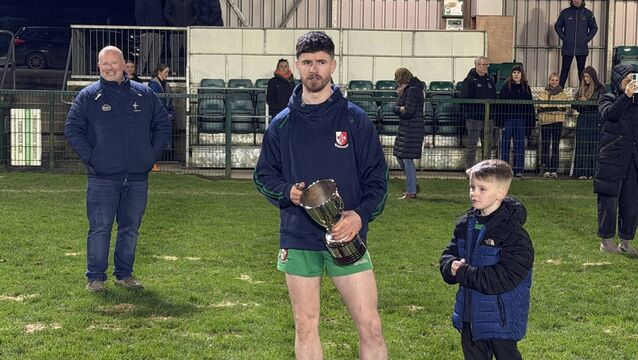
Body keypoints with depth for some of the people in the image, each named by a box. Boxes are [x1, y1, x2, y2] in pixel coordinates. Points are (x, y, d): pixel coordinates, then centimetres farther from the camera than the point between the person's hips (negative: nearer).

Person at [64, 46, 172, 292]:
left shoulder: (144, 95, 10)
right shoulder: (88, 96, 3)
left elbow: (163, 124, 16)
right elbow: (71, 129, 2)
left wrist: (153, 154, 6)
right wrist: (90, 157, -7)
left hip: (137, 178, 3)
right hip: (102, 178, -3)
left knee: (131, 228, 9)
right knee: (100, 228, -3)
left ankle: (124, 274, 21)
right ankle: (95, 277, 6)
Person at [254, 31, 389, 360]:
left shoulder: (355, 119, 2)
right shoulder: (282, 124, 8)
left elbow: (377, 176, 1)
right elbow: (263, 175, 13)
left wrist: (361, 214, -17)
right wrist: (287, 192, -9)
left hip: (345, 235, -2)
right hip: (297, 239, 2)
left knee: (370, 326, -3)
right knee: (305, 326, 10)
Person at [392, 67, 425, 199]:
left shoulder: (413, 90, -16)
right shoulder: (407, 90, 16)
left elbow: (408, 112, -20)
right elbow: (394, 107, 11)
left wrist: (398, 111, 0)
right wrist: (400, 109, -11)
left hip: (413, 130, -10)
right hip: (405, 129, 10)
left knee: (407, 159, -8)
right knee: (400, 156, 16)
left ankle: (411, 192, -4)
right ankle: (413, 185, 27)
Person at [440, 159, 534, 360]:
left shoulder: (513, 233, -20)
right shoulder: (465, 225, 4)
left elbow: (504, 279, -26)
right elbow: (448, 255, 10)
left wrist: (463, 273, -22)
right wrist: (452, 266, -16)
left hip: (501, 318, -7)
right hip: (470, 316, 7)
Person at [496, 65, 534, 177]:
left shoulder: (526, 88, 9)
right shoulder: (506, 86, -1)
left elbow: (530, 106, 10)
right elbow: (500, 104, -4)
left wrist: (530, 123, 4)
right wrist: (501, 122, -11)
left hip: (521, 120, 3)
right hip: (508, 119, -3)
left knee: (520, 145, 4)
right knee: (505, 144, 1)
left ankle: (518, 170, 7)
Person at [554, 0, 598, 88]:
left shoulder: (588, 13, 3)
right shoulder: (565, 12, 1)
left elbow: (594, 28, 11)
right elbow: (557, 26, 9)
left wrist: (587, 39, 1)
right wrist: (563, 38, 0)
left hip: (582, 49, 0)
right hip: (567, 48, 0)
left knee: (581, 70, 6)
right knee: (565, 69, 2)